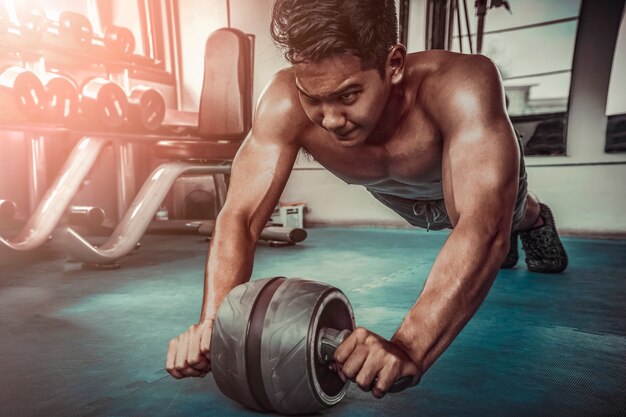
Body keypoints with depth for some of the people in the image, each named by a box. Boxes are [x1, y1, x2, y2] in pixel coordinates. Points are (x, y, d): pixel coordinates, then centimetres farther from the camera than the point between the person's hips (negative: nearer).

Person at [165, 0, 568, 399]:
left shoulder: (463, 86, -48)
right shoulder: (285, 103, -40)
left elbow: (484, 227, -57)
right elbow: (239, 217, -38)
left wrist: (409, 347, -70)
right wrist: (213, 323, -53)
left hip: (480, 181, -2)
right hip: (403, 195, 3)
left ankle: (534, 218, 66)